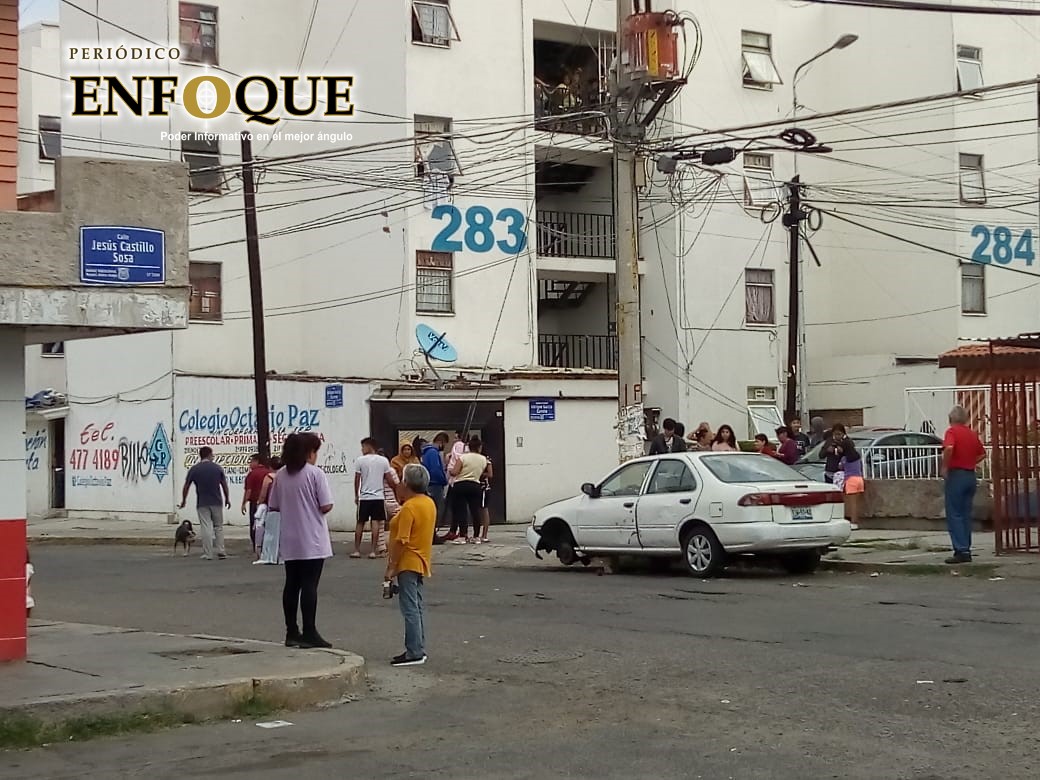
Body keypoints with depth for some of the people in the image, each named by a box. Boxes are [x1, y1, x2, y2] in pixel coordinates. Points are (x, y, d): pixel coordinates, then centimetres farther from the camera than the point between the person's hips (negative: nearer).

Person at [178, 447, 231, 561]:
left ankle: (208, 554, 0)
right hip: (216, 503, 1)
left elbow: (186, 487, 1)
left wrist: (183, 501, 15)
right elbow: (224, 485, 5)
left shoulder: (194, 469, -3)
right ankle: (221, 552, 9)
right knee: (219, 527, 13)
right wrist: (227, 499, 19)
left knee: (206, 529, 1)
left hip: (202, 504, -1)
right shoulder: (217, 468, -1)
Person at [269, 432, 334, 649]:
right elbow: (326, 506, -13)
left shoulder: (281, 475, 5)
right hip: (312, 541, -5)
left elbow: (273, 506, 9)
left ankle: (291, 633, 14)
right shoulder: (315, 474, -10)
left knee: (291, 584, 10)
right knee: (309, 585, -3)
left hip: (289, 541, 5)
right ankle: (309, 633, -3)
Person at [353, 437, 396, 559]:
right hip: (378, 497, 1)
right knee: (376, 523, 2)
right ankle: (373, 551, -1)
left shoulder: (360, 461, -5)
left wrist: (356, 495, 10)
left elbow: (357, 480, -2)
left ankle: (357, 550, 12)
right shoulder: (383, 460, 0)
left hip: (364, 497, -1)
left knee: (360, 523, 9)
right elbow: (389, 479, 3)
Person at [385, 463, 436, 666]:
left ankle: (414, 653, -8)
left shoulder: (409, 507, -20)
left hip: (408, 564, -10)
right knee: (417, 607, 14)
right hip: (422, 562, 10)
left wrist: (391, 567, -18)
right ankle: (419, 649, 19)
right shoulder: (430, 503, 9)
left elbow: (401, 541, -22)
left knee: (410, 609, -7)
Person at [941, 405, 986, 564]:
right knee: (966, 515, 13)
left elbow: (949, 448, -27)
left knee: (954, 515, -4)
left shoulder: (952, 431, -9)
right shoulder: (972, 434, 12)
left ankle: (961, 551, -11)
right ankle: (966, 550, 14)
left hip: (956, 475, -7)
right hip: (971, 476, 7)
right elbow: (982, 454, 22)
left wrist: (944, 467, -16)